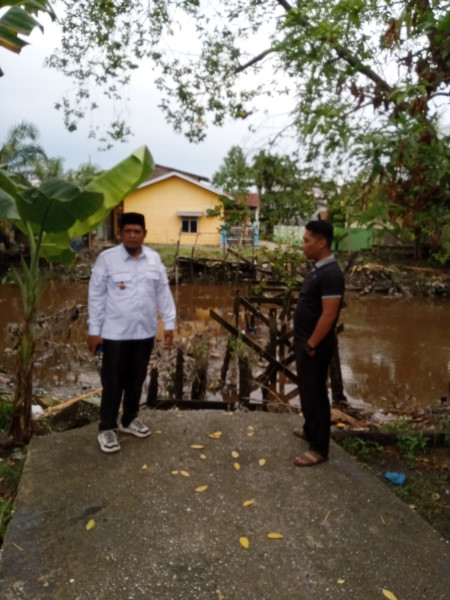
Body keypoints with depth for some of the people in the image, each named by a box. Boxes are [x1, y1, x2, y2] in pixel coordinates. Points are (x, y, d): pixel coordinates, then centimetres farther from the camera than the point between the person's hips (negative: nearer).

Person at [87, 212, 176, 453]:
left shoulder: (154, 259, 3)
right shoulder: (106, 258, -9)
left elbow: (163, 292, 7)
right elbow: (96, 296, -7)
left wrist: (169, 323, 5)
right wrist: (94, 330, -8)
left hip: (145, 332, 4)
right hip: (115, 333, -4)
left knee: (137, 379, 16)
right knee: (113, 382, 5)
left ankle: (129, 419, 35)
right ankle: (106, 428, 21)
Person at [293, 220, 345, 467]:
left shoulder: (331, 274, -23)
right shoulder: (318, 269, 9)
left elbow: (328, 315, -26)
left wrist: (311, 345, -20)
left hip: (315, 345, -10)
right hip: (305, 341, 10)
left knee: (315, 392, 1)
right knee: (307, 389, 22)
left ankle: (319, 448, 13)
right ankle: (311, 429, 41)